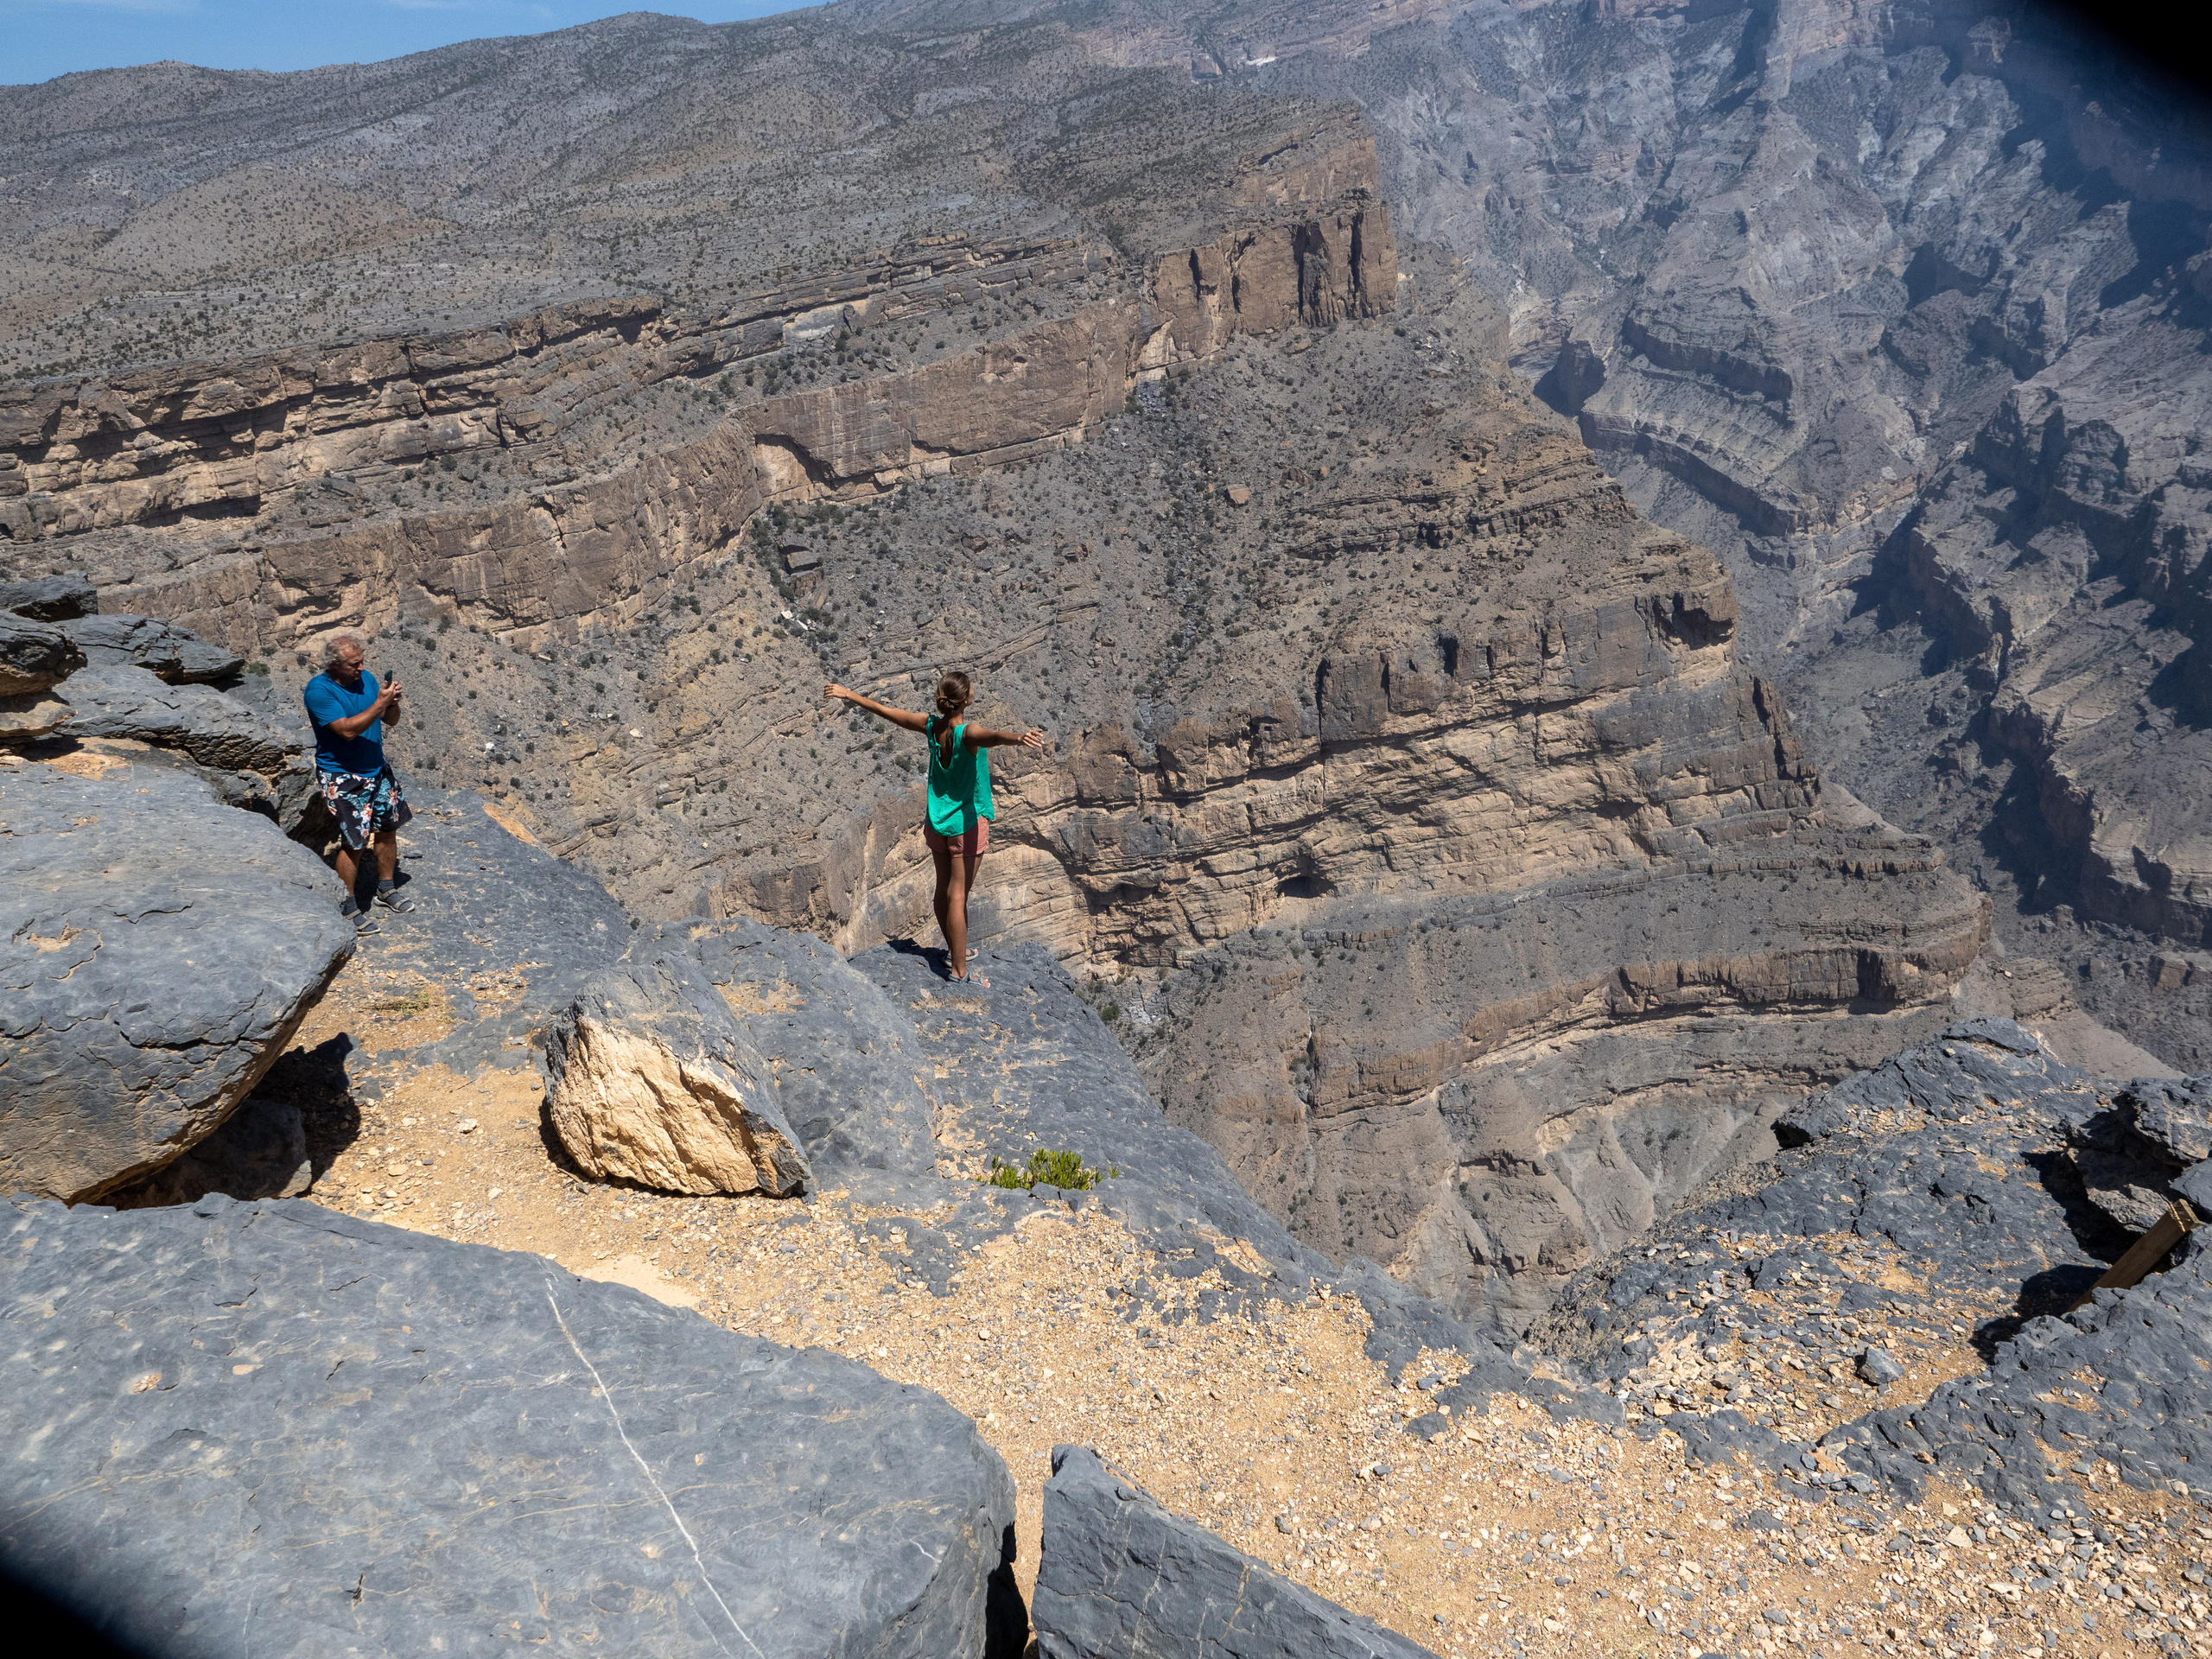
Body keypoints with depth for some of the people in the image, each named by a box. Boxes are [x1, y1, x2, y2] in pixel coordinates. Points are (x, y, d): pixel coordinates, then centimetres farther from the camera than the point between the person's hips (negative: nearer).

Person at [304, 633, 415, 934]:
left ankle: (386, 888, 34)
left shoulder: (366, 678, 1)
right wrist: (379, 704, -28)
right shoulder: (319, 690, -18)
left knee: (388, 828, 16)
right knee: (354, 841, -7)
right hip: (343, 777, -7)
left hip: (378, 769, 7)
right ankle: (349, 906, 8)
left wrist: (393, 703, -13)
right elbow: (347, 729, -27)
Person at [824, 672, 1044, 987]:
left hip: (937, 822, 6)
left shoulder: (931, 726, -5)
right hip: (967, 823, -6)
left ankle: (954, 950, 37)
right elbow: (994, 737, -48)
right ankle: (959, 969, 4)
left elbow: (884, 710, 6)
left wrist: (848, 695, 19)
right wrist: (1020, 737, -68)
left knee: (945, 890, 18)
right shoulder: (968, 735, -23)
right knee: (958, 895, -3)